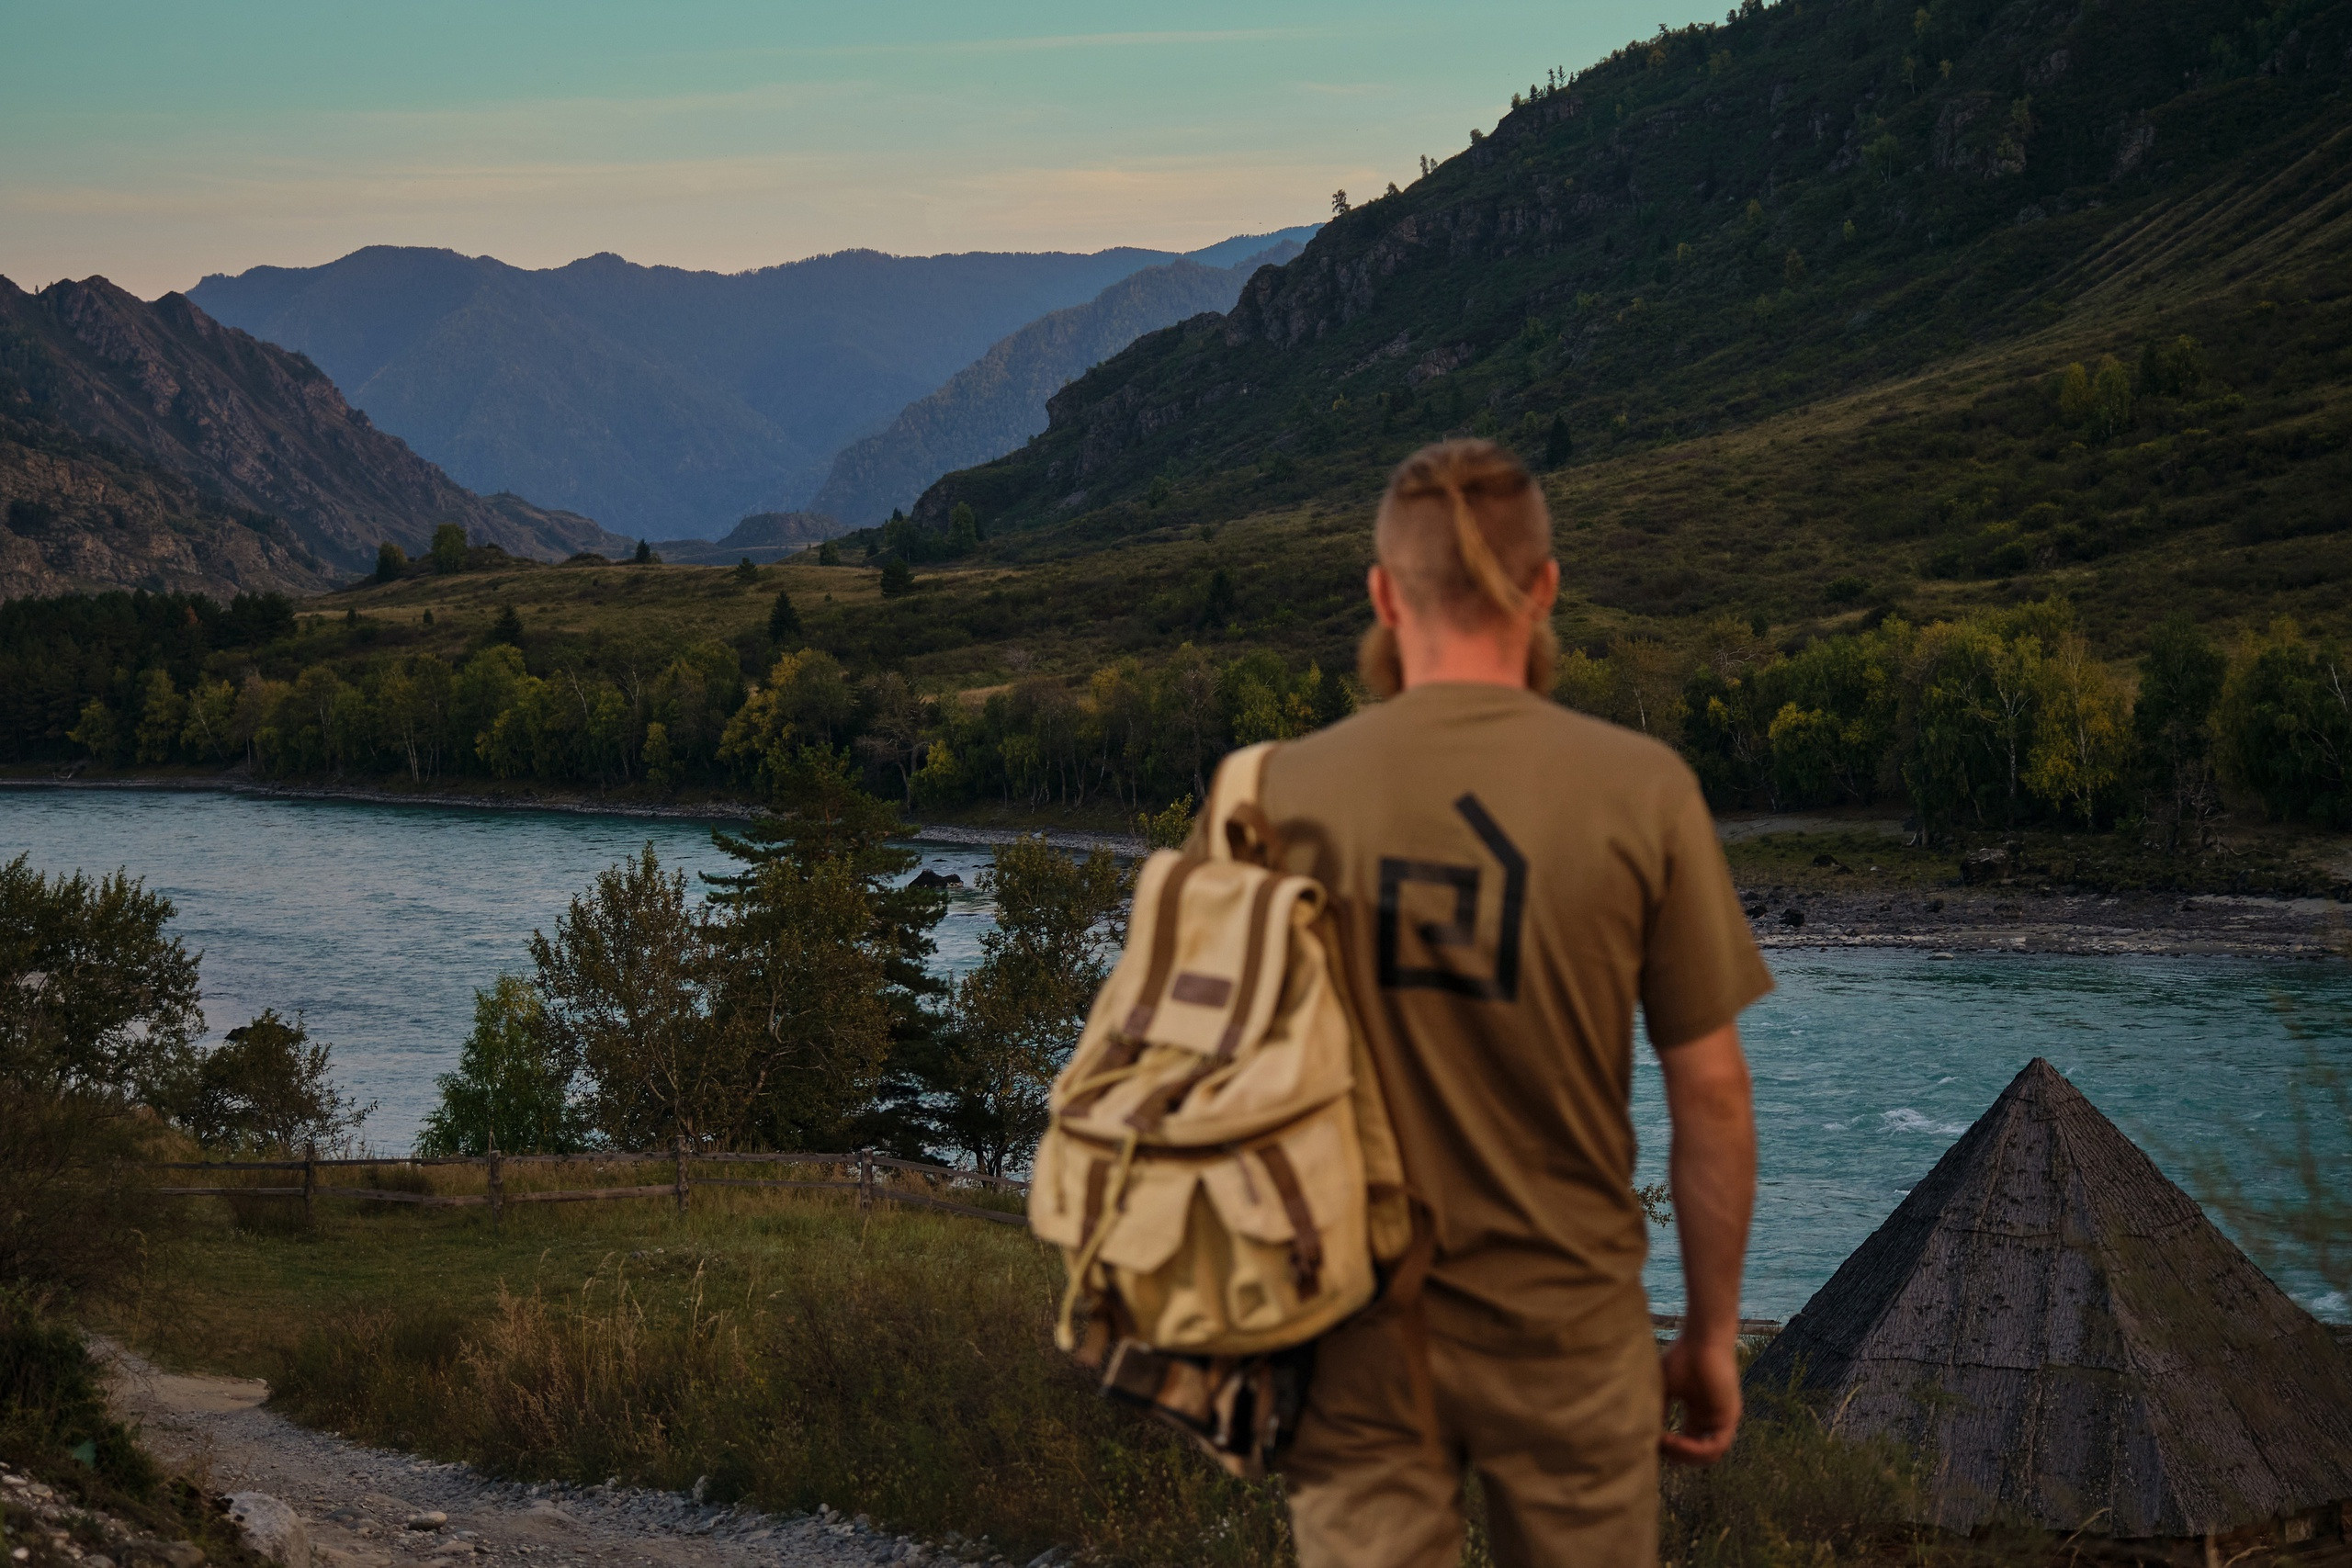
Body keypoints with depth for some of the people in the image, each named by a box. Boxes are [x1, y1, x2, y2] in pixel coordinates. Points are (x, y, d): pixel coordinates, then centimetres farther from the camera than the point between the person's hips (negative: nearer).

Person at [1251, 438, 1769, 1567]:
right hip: (1566, 1327, 0)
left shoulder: (1283, 790, -7)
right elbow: (1709, 1090, -5)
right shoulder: (1642, 794, -9)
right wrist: (1713, 1328, 7)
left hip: (1357, 1341, 1)